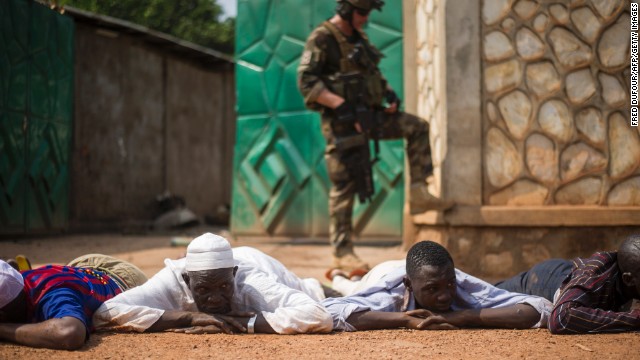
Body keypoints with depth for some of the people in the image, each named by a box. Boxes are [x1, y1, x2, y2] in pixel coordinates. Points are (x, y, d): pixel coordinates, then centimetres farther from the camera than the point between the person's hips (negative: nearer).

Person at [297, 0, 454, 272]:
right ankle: (341, 253, 4)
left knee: (417, 127, 1)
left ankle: (418, 194, 2)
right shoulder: (321, 39, -11)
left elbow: (373, 73, 24)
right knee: (344, 186, -4)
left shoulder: (359, 38, 14)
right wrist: (339, 104, -27)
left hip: (367, 114, 8)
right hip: (341, 122, -8)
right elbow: (306, 81, -19)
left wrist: (388, 92, 5)